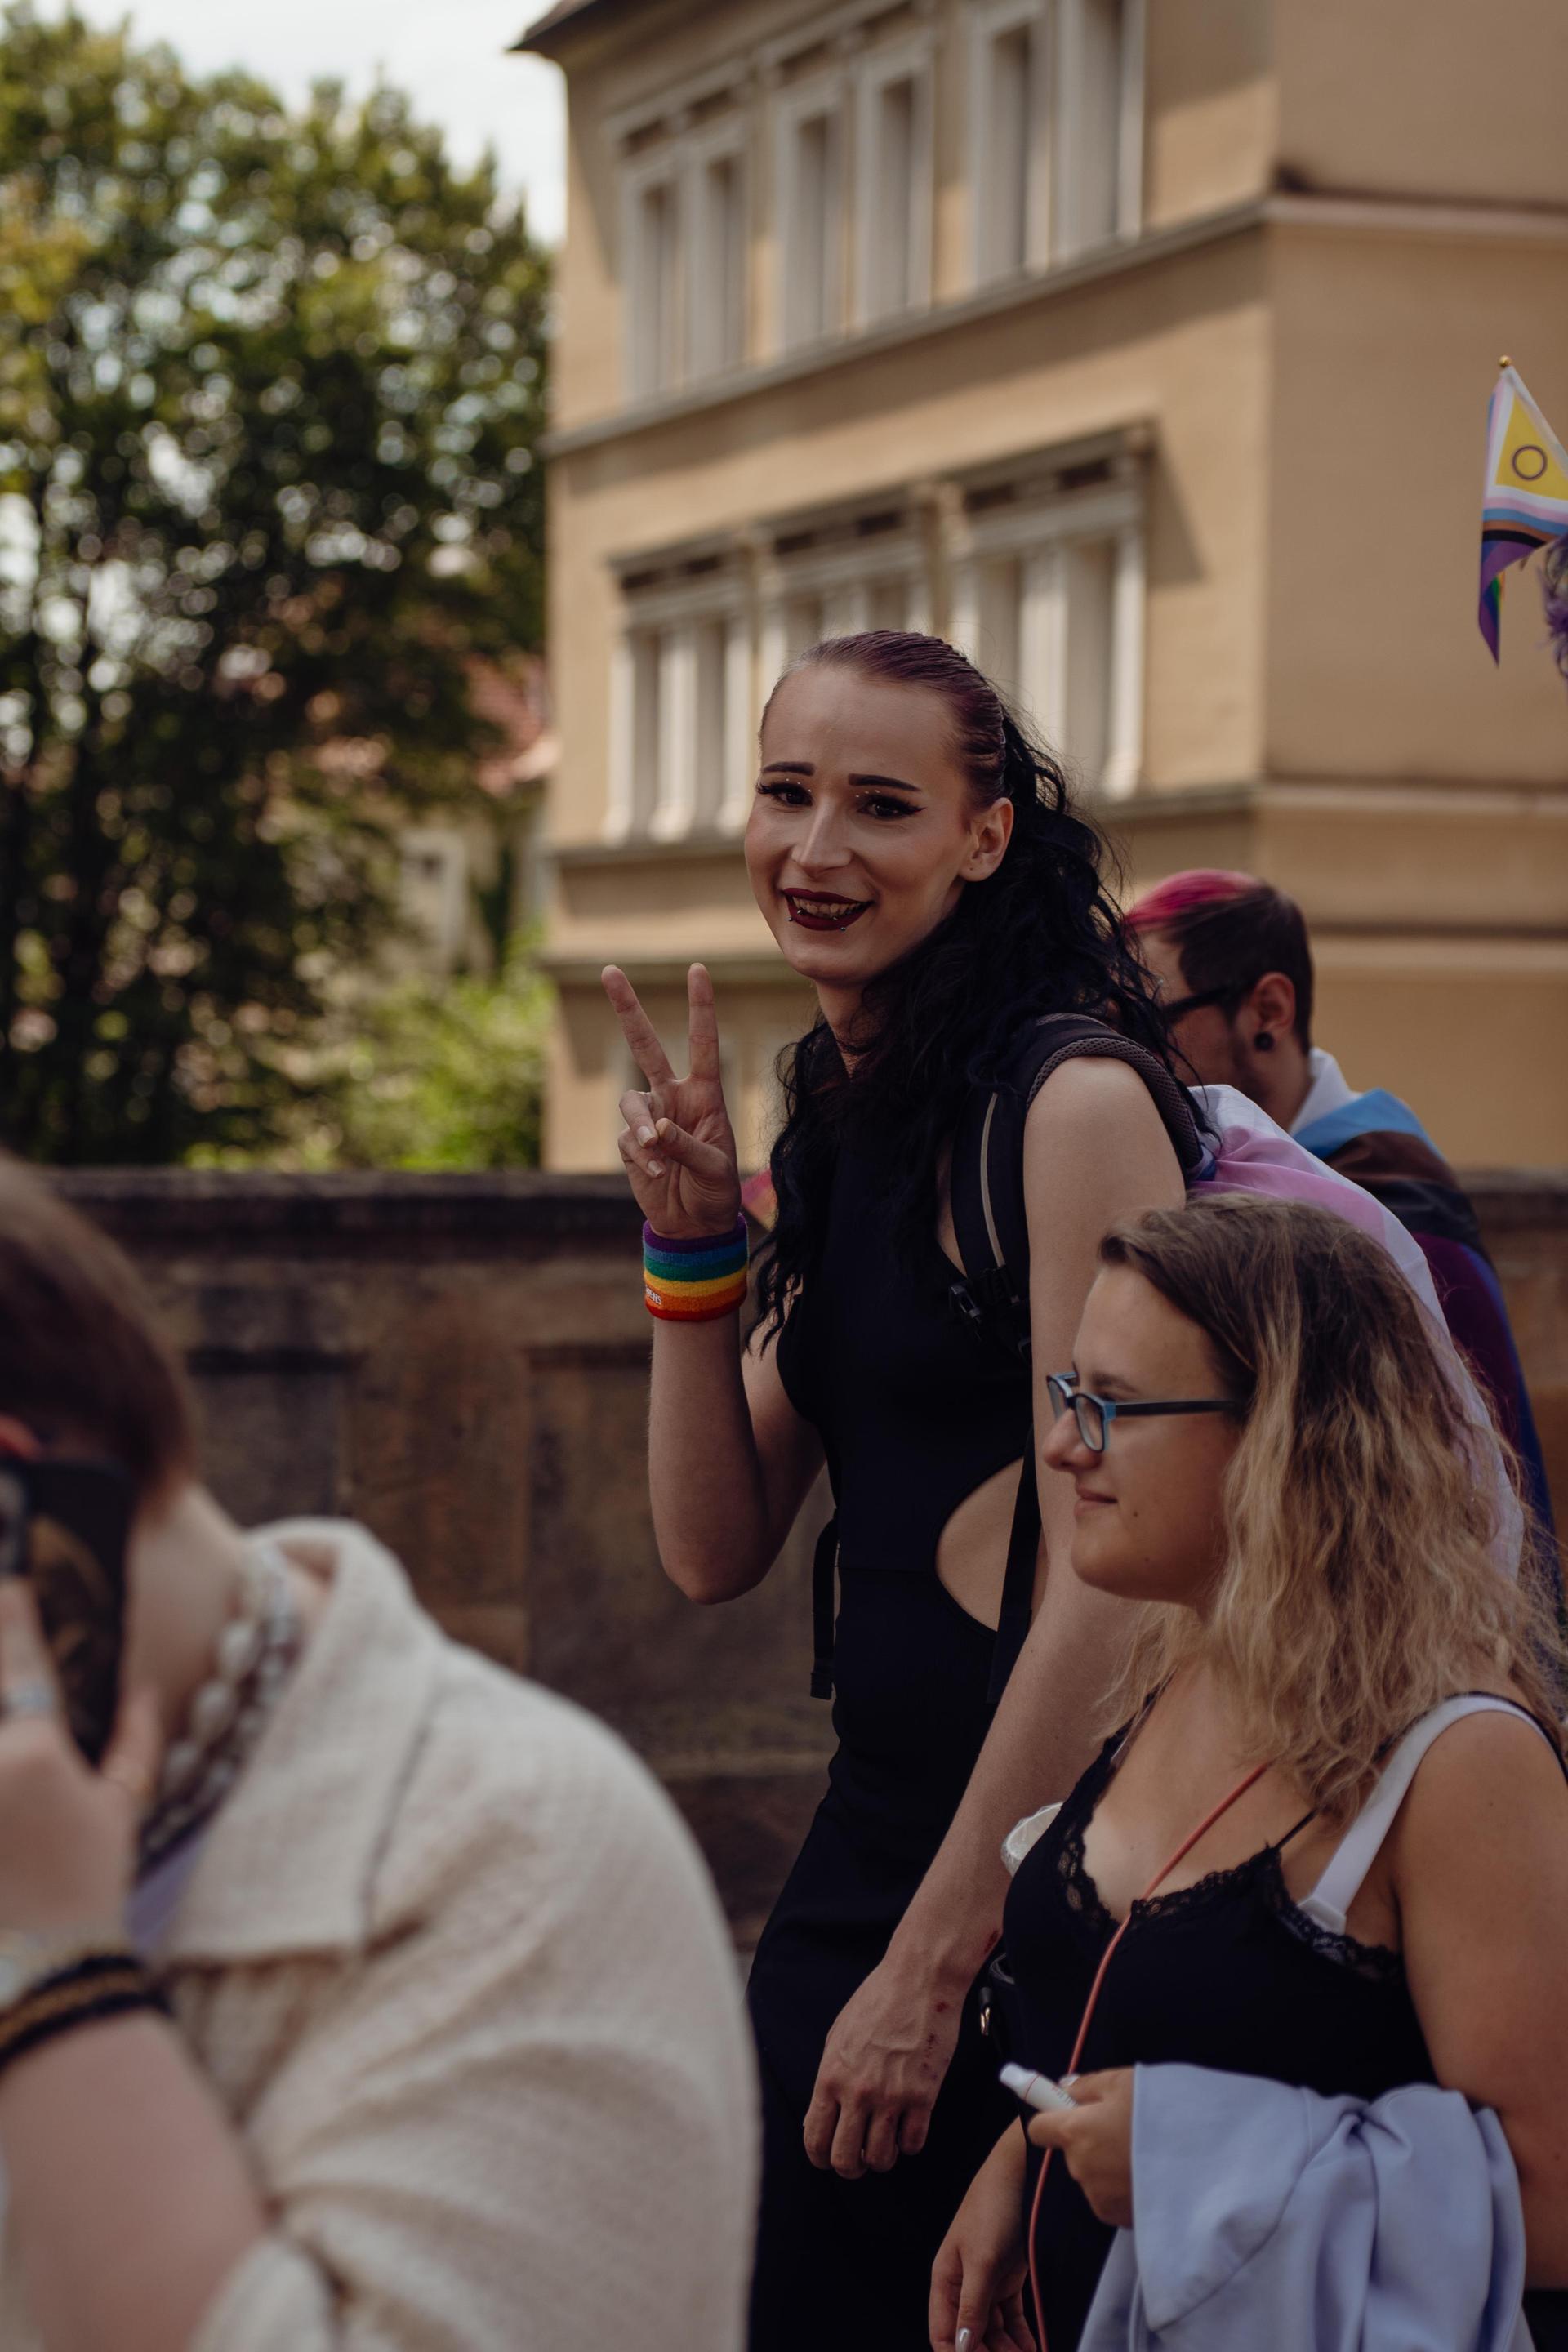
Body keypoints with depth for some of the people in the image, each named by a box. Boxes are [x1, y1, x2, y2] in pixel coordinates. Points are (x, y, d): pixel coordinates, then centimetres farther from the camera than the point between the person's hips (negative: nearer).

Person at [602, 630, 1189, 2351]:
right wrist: (692, 1245, -2)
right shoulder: (836, 1129, 10)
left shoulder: (1075, 1109, -14)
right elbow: (714, 1551, 10)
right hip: (868, 1817, 8)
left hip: (1032, 1838, -8)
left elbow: (1103, 1578, -18)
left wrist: (935, 1961, -17)